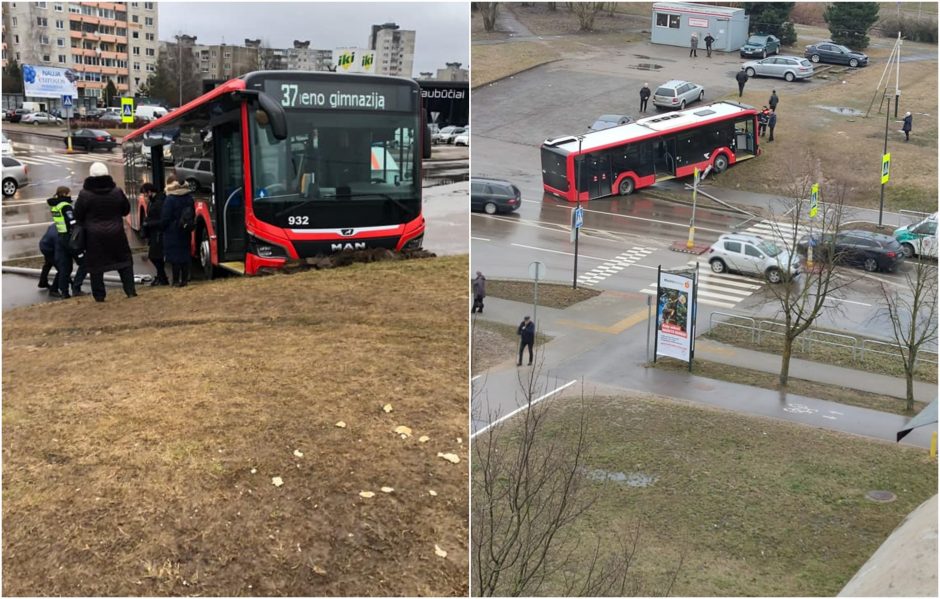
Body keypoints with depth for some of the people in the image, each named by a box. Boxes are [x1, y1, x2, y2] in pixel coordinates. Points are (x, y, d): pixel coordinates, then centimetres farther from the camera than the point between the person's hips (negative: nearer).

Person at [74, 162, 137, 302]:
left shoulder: (85, 194, -11)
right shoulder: (117, 191, -6)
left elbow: (77, 215, -3)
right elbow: (126, 210, 6)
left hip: (94, 235, -1)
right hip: (116, 233, 1)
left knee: (96, 265, 7)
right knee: (124, 261, 12)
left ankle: (99, 295, 8)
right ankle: (130, 290, 8)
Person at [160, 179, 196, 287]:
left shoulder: (170, 199, -15)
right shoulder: (189, 197, 5)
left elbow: (165, 217, -13)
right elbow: (193, 214, 13)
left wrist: (162, 226, 3)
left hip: (172, 232, -6)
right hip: (186, 232, 6)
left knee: (174, 255, -1)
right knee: (185, 253, 10)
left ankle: (176, 280, -1)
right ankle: (185, 279, 12)